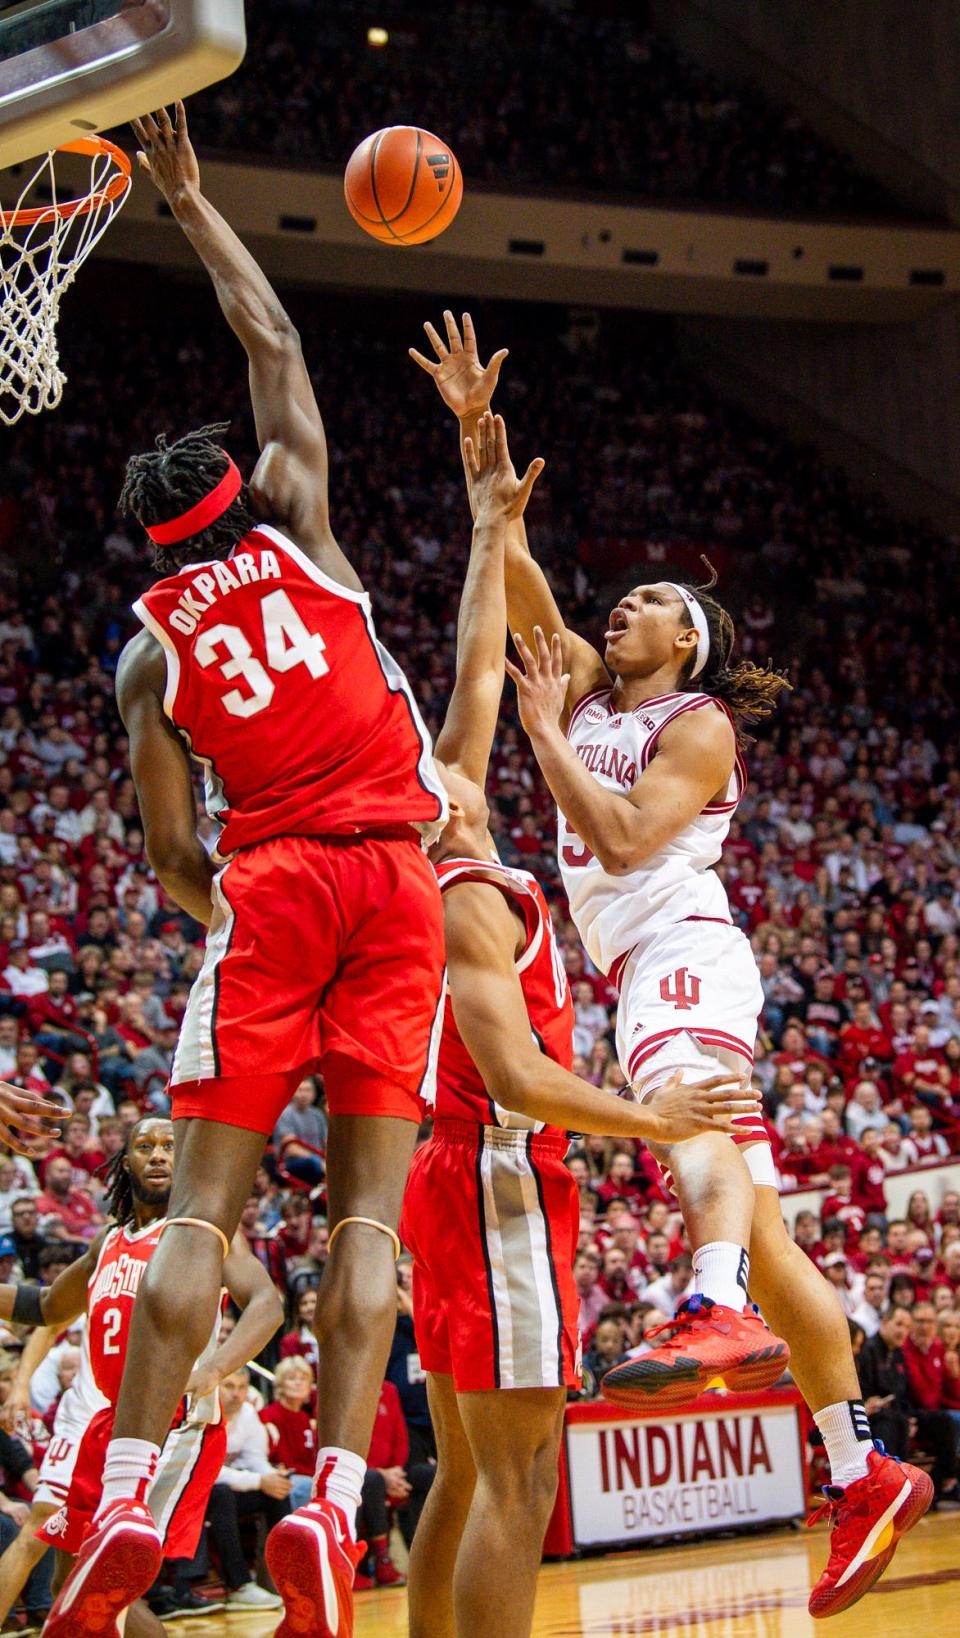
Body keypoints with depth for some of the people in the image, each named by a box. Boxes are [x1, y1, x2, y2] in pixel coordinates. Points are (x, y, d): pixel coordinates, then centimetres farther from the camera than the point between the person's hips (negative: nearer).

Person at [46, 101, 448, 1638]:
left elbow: (172, 862, 9)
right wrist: (190, 204, 27)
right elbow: (275, 341, 22)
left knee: (203, 1203, 0)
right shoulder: (298, 524, 10)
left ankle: (127, 1500, -8)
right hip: (397, 871, 0)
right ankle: (332, 1503, -12)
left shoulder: (148, 648, 11)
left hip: (268, 880, 0)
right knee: (369, 1204, -3)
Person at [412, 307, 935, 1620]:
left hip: (685, 948, -8)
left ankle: (722, 1313, -67)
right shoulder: (592, 688, 22)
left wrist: (545, 734, -4)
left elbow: (622, 838, -14)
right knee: (757, 1226, 5)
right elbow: (512, 566, 18)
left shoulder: (697, 723, 1)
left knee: (683, 1095, -41)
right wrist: (477, 429, 14)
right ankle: (862, 1474, 7)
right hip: (642, 972, 8)